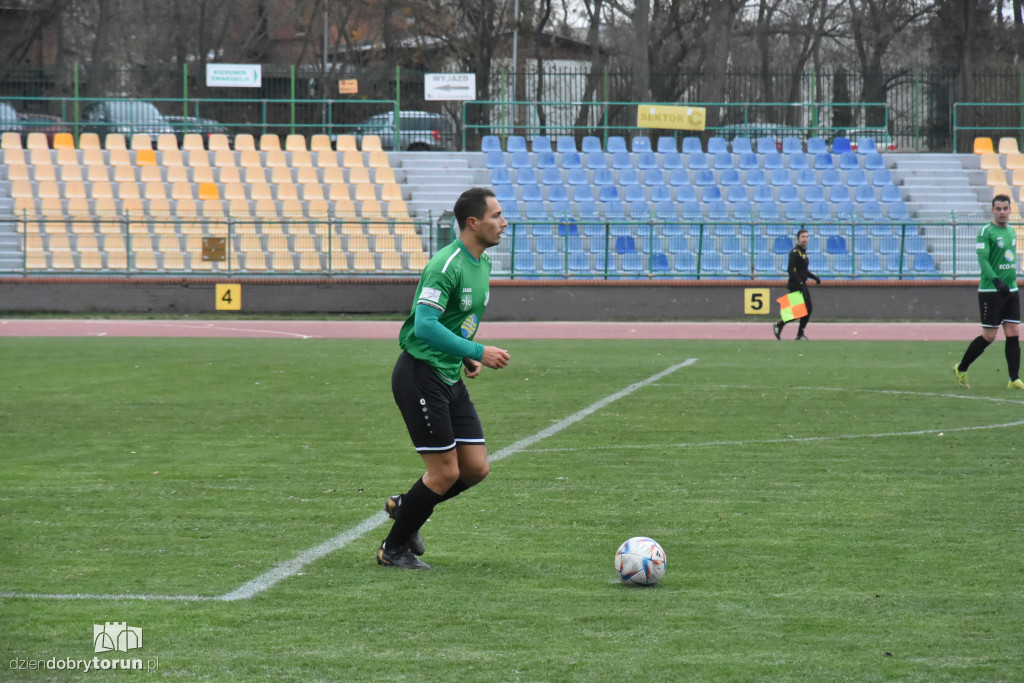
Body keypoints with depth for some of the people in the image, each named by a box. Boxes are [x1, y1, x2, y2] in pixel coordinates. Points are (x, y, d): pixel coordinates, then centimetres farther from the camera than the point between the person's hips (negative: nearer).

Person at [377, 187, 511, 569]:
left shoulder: (482, 264, 11)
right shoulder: (446, 265, -20)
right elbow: (425, 325, -28)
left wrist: (468, 358, 9)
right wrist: (476, 352, -28)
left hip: (450, 378, 9)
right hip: (420, 375, -9)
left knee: (476, 467, 5)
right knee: (446, 472, -6)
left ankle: (406, 508, 27)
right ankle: (393, 549, 11)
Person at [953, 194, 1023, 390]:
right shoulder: (986, 232, -9)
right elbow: (982, 259, -18)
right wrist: (996, 281, -30)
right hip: (990, 291, -7)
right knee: (988, 336, -4)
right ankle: (960, 369, 12)